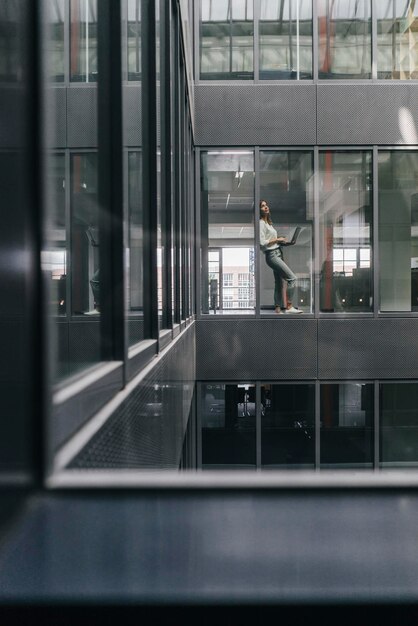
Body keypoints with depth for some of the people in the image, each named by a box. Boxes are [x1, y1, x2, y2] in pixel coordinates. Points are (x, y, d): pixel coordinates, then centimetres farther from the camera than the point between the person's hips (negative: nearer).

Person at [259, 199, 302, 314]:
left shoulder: (269, 223, 20)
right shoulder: (261, 223, -8)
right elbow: (262, 242, -16)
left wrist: (280, 241, 10)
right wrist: (277, 240, -11)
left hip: (277, 253, 9)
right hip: (271, 255, -9)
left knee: (280, 283, 7)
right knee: (292, 278, -15)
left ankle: (278, 308, 7)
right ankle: (289, 307, -13)